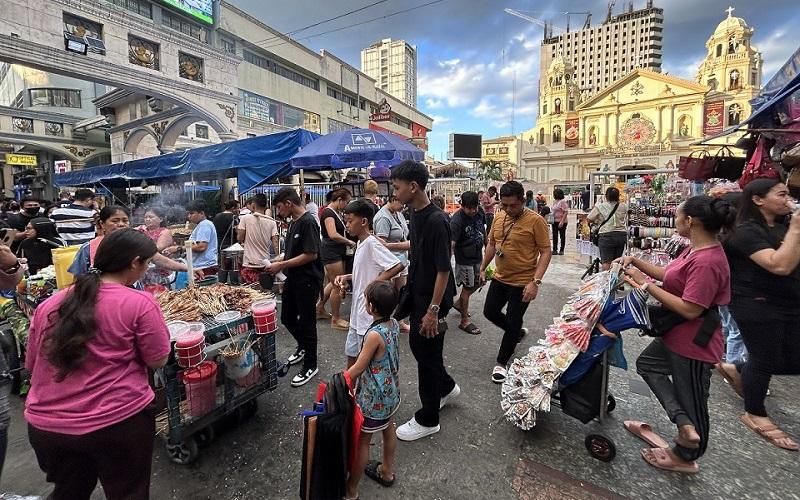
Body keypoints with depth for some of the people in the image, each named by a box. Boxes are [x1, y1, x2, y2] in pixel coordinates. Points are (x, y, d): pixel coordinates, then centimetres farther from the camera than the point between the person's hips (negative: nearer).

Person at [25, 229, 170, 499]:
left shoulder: (49, 304, 1)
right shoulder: (140, 303, -17)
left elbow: (32, 364, 12)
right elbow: (158, 360, -10)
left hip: (44, 426, 5)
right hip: (117, 424, -5)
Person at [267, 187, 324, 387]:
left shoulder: (308, 222, -19)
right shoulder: (294, 223, 10)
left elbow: (311, 254, -24)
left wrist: (282, 265, -19)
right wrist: (277, 262, 5)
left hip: (307, 281, -9)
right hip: (293, 279, 9)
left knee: (306, 322, 3)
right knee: (287, 318, 19)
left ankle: (310, 366, 21)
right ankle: (303, 347, 44)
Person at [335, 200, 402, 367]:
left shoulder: (372, 243, -19)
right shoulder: (361, 243, 8)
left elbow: (398, 265, -27)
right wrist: (346, 277, 6)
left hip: (369, 312, -9)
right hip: (358, 311, 9)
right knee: (351, 352, 21)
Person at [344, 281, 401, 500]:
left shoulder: (374, 334, -32)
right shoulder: (394, 324, -9)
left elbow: (358, 368, -22)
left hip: (374, 398, -8)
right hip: (391, 391, 8)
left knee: (361, 442, 12)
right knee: (388, 430, 26)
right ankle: (387, 471, 49)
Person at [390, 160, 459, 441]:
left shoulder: (436, 220, -24)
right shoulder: (416, 214, 3)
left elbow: (443, 269, -23)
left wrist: (433, 310, -21)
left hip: (432, 299, -9)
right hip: (417, 293, 9)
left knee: (428, 354, 5)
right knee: (418, 346, 21)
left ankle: (428, 420, 26)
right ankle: (447, 387, 46)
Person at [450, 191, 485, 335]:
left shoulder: (478, 213, -3)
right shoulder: (457, 221, -26)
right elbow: (451, 244, -35)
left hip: (478, 256, 8)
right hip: (465, 260, -8)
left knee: (477, 283, 21)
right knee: (467, 287, 2)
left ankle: (459, 303, 43)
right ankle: (464, 321, 17)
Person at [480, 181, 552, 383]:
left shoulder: (535, 220, -16)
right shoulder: (498, 218, 2)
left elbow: (546, 251, -16)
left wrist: (536, 281, -23)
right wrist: (483, 268, 14)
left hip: (522, 283, -6)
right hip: (499, 278, 7)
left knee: (512, 322, 5)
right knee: (490, 312, 17)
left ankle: (501, 363, 25)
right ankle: (518, 332, 44)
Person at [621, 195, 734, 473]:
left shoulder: (707, 262, -29)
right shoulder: (696, 250, 1)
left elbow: (689, 310, -30)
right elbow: (668, 275, 11)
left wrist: (645, 284, -27)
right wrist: (637, 263, 1)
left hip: (693, 344, -10)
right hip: (677, 335, 10)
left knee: (691, 398, 11)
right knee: (646, 364, 23)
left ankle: (685, 458, 36)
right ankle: (685, 425, 18)